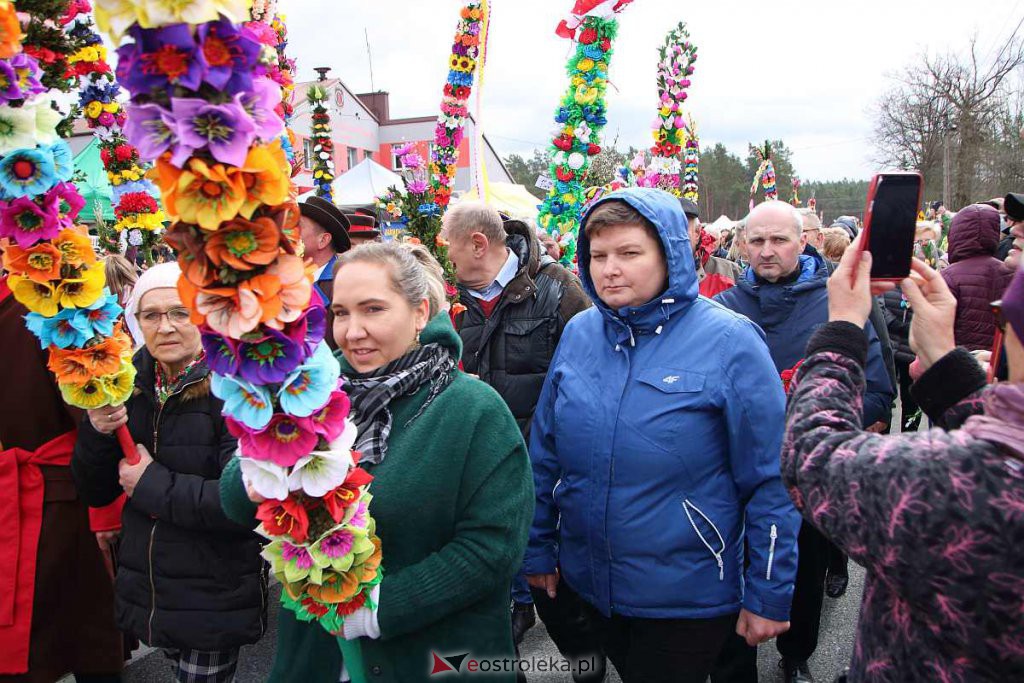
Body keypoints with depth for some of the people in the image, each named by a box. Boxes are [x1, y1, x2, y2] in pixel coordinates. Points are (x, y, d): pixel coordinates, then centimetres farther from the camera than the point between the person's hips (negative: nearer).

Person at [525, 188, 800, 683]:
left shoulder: (729, 340, -15)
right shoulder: (579, 332, -2)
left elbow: (771, 480, -12)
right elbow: (544, 452, 6)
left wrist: (769, 594, -9)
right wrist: (538, 548, 9)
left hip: (689, 597, -4)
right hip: (585, 581, 5)